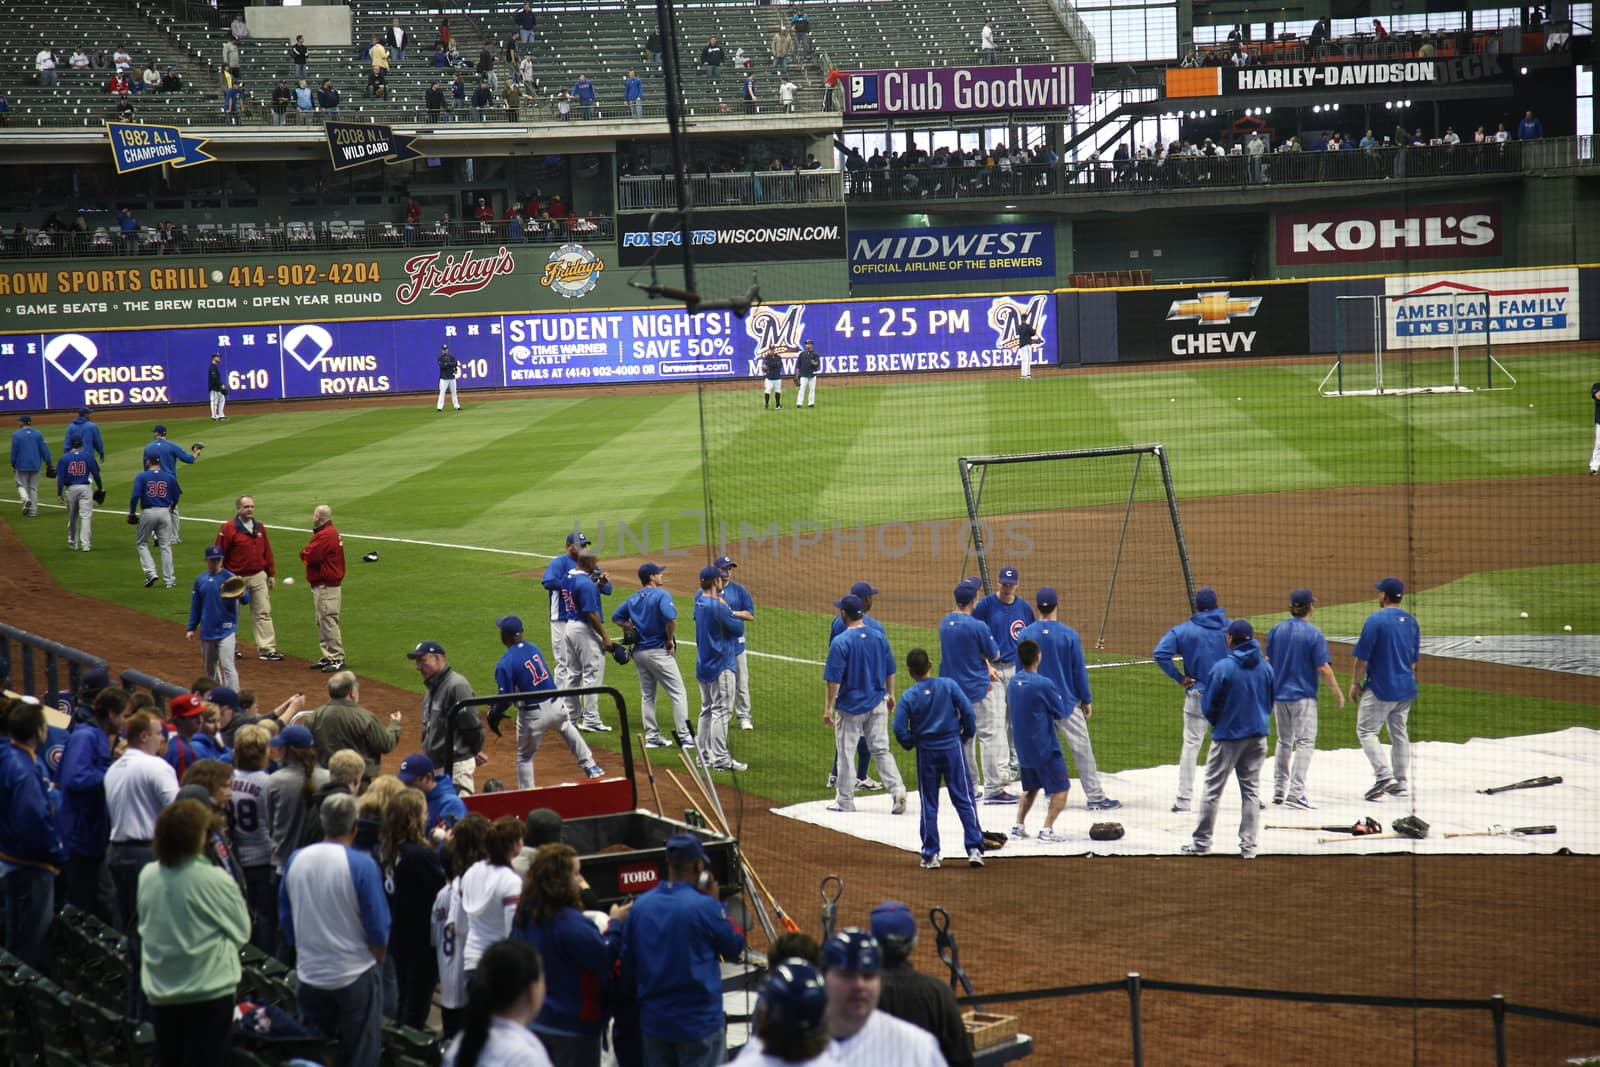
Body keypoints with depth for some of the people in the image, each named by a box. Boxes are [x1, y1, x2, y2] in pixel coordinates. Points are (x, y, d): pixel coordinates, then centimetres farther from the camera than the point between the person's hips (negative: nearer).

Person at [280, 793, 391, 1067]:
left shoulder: (295, 860, -2)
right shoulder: (362, 865, -17)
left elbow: (285, 921, 9)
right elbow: (378, 928, -12)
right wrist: (378, 960, 8)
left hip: (309, 974, 4)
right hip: (354, 975, -4)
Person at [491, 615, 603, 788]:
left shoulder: (505, 664, -19)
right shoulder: (533, 648, 2)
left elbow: (506, 699, -20)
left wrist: (494, 715, 1)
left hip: (532, 715, -6)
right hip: (555, 706, 6)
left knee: (524, 757, 13)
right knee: (567, 728, 36)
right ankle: (590, 767, 41)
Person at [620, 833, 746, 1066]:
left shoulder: (640, 906, -1)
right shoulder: (704, 907, -17)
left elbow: (627, 963, 8)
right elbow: (735, 949, -2)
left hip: (653, 1020, 5)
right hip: (699, 1021, -5)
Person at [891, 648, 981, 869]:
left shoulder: (908, 697, -6)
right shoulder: (949, 685, -4)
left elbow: (900, 729, -11)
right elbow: (968, 712, -7)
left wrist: (911, 743, 8)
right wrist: (967, 734, 9)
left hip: (926, 751, 0)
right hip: (952, 747, 0)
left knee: (928, 805, 9)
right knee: (964, 800, 3)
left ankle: (931, 855, 9)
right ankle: (974, 848, -4)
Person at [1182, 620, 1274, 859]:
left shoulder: (1223, 667, -14)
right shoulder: (1266, 667, 1)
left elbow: (1210, 707, -9)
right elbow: (1270, 703, 9)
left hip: (1227, 736, -4)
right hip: (1257, 737, 4)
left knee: (1213, 790, 5)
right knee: (1251, 790, 10)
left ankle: (1202, 842, 9)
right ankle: (1248, 845, 8)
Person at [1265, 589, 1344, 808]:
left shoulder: (1275, 631, 3)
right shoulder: (1313, 633, -12)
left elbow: (1268, 662, 9)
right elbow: (1323, 668, -14)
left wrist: (1269, 693, 19)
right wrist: (1337, 692, -3)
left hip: (1279, 694, 6)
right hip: (1303, 696, -6)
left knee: (1284, 742, 18)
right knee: (1305, 742, -3)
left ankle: (1279, 790, 21)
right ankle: (1295, 792, -13)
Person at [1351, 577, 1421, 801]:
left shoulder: (1376, 619, -14)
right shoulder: (1411, 621, 8)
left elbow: (1362, 657, -14)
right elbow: (1414, 659, 16)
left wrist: (1356, 682, -4)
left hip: (1380, 688, -7)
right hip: (1405, 688, 7)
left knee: (1366, 730, -1)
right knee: (1399, 733, 14)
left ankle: (1384, 775, -15)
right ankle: (1401, 783, 17)